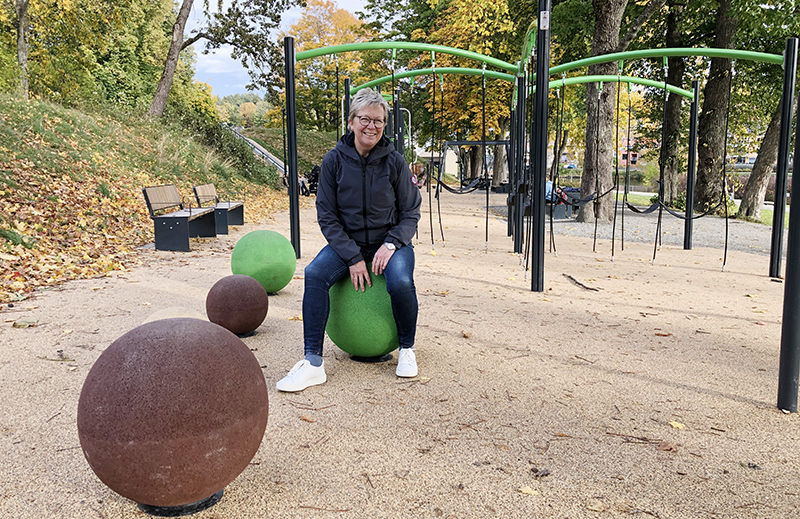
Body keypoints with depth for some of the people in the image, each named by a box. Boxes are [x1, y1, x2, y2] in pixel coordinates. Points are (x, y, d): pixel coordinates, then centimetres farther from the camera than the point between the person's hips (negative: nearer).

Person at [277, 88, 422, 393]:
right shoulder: (334, 160, -6)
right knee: (314, 274, -27)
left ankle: (407, 350, -3)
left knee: (401, 283, -31)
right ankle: (313, 362, -20)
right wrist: (353, 258, -15)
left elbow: (410, 214, 0)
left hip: (390, 241, -1)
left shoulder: (394, 162, -6)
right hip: (347, 242, 1)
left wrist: (390, 244, -18)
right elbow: (327, 216, -5)